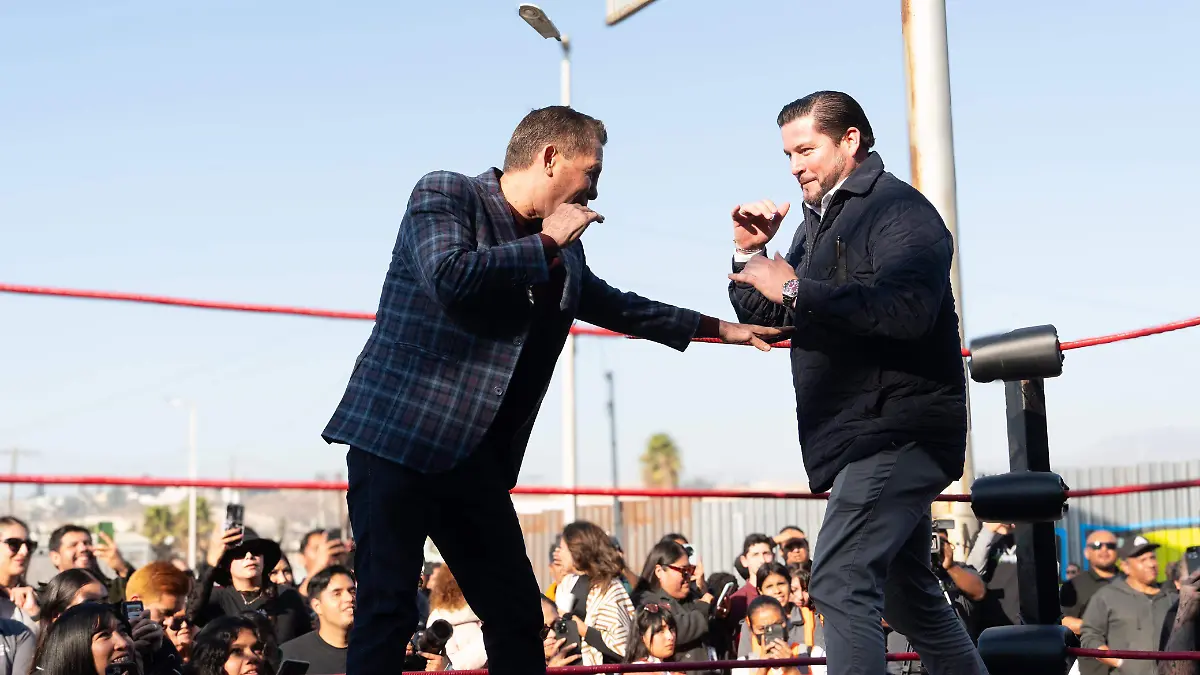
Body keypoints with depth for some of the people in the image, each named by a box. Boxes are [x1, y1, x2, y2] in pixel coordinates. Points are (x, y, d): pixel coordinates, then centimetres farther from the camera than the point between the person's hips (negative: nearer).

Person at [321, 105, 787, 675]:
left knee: (516, 612, 7)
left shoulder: (562, 251, 14)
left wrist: (717, 328, 32)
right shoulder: (444, 194, -6)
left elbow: (610, 304, 30)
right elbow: (449, 275, -25)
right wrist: (546, 244, -14)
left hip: (475, 455, 7)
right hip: (398, 436, -7)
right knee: (387, 611, -9)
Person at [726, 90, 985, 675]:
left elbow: (907, 309, -28)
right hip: (865, 435, 10)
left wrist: (795, 289, -24)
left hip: (896, 430, -10)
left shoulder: (899, 209, -9)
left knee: (839, 581, -21)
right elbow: (766, 319, 19)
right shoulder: (820, 222, 19)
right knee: (907, 589, 19)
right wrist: (749, 254, 2)